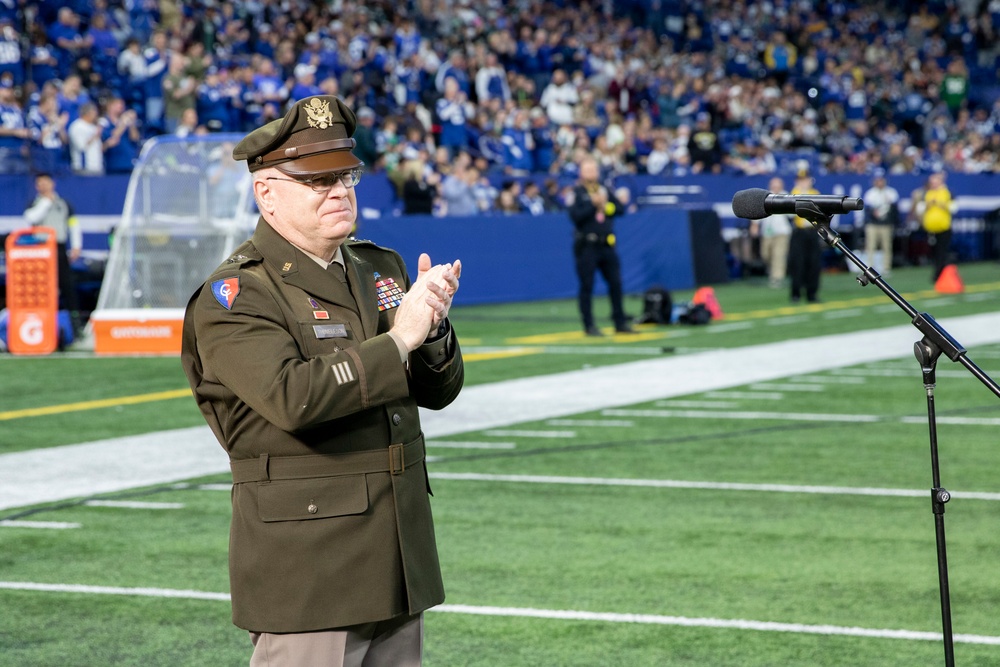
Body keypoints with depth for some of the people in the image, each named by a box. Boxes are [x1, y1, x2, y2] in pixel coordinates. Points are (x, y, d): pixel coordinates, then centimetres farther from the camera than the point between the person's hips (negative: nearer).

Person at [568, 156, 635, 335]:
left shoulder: (604, 189, 13)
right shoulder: (577, 192, -4)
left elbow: (620, 209, 7)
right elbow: (575, 216, -16)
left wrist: (605, 205, -8)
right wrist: (594, 205, -16)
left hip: (607, 245, 5)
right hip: (587, 245, -5)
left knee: (616, 283, 6)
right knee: (587, 286, -1)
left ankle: (620, 322, 14)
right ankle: (589, 325, 5)